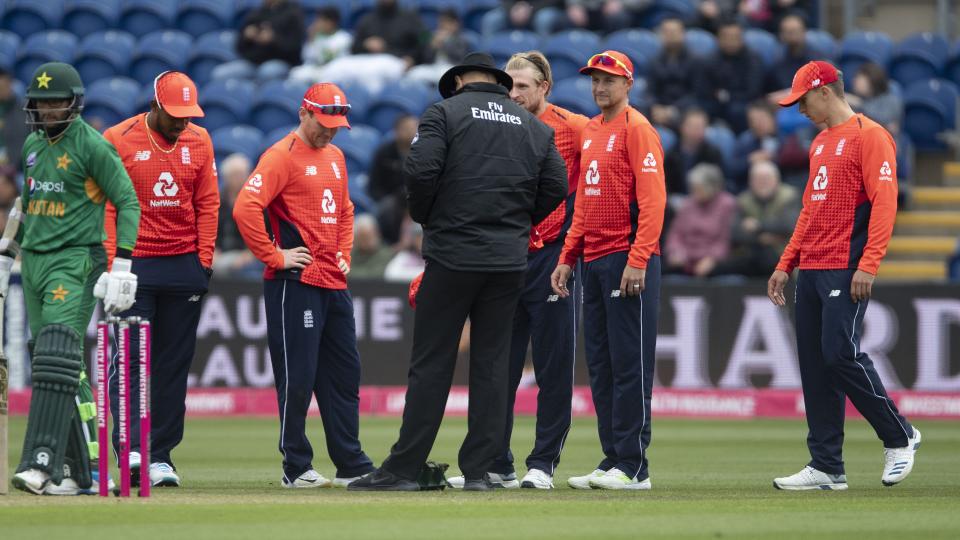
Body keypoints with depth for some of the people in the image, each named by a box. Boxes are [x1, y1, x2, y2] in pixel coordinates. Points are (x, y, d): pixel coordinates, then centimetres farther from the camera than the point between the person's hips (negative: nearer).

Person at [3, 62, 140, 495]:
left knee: (58, 357, -19)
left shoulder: (91, 146, -7)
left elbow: (128, 202, -8)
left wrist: (122, 265, -16)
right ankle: (83, 471, 9)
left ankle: (43, 462, -26)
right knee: (56, 367, 6)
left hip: (75, 260, -8)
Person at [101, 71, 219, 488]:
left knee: (174, 364, 5)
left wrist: (204, 259, 3)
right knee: (130, 359, -10)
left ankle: (160, 456, 9)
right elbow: (106, 204, -4)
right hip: (134, 266, -4)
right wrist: (111, 262, -11)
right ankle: (131, 450, -14)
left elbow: (208, 203, 10)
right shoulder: (118, 140, -4)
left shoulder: (199, 141, 8)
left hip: (185, 267, 4)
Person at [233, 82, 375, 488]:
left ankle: (352, 465, 16)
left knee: (345, 374, 10)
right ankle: (296, 467, 1)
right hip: (296, 284, -8)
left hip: (334, 284, 8)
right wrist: (274, 257, -18)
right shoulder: (282, 156, -10)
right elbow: (245, 208, -21)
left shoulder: (335, 157, 17)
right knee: (298, 376, -5)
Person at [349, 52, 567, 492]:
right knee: (492, 364, 7)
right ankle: (479, 469, 5)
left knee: (431, 363, -2)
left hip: (452, 255, -4)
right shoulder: (533, 126, 13)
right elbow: (556, 186, 8)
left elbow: (420, 170, -12)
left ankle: (404, 468, -3)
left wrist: (423, 216, 5)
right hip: (510, 261, 4)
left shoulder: (445, 112, 0)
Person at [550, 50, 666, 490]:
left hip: (628, 260, -9)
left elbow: (652, 199, -15)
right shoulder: (591, 131, 19)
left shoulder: (636, 129, -7)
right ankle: (612, 461, 13)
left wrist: (638, 260, -22)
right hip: (594, 262, 9)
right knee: (599, 366, 9)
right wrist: (567, 259, 18)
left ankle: (632, 467, -7)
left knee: (629, 363, -8)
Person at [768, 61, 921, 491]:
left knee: (840, 354, -15)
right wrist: (785, 265, 21)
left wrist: (868, 265, -21)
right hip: (811, 271, 9)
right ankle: (826, 467, 7)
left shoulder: (869, 136, -7)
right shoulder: (819, 144, 21)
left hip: (845, 272, -9)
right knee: (814, 364, 4)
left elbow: (884, 203, -14)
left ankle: (899, 437, 3)